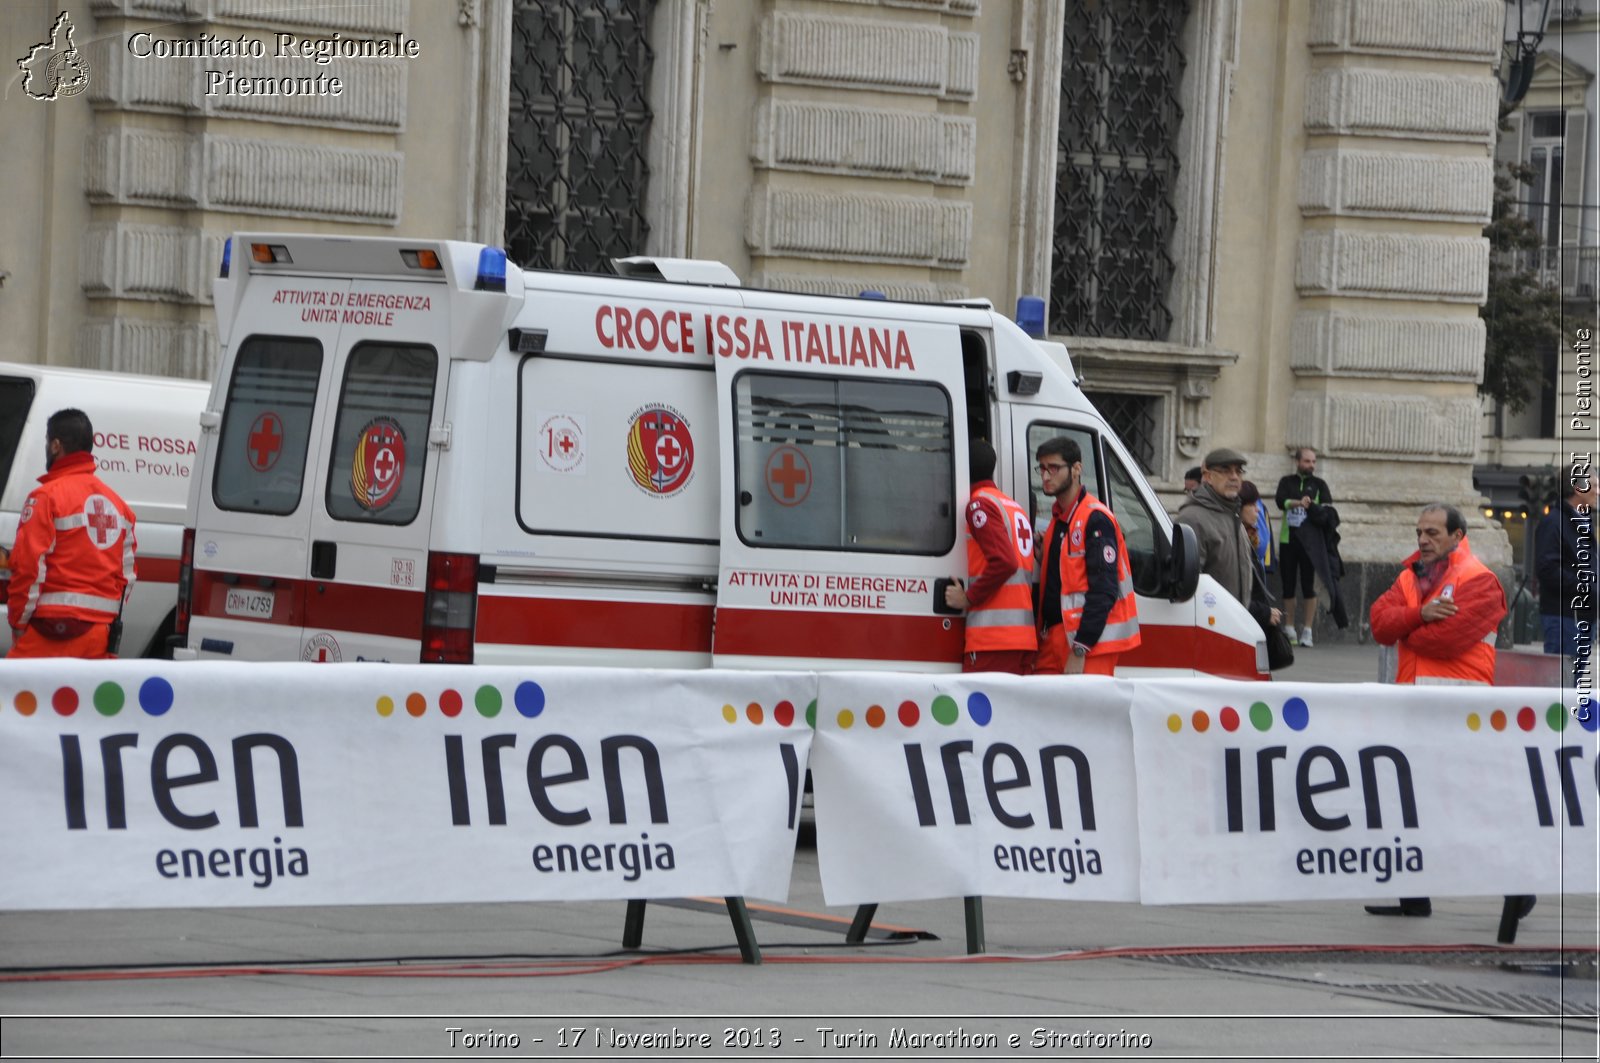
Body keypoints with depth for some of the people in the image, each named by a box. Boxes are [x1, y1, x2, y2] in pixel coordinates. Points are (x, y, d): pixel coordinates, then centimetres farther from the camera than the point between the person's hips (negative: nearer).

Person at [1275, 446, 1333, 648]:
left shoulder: (1319, 484, 7)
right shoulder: (1287, 482, 8)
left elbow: (1327, 506, -8)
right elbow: (1281, 501, -10)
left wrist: (1315, 506, -31)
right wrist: (1299, 503, -30)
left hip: (1309, 541, -1)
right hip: (1288, 539, 1)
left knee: (1308, 586, -3)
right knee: (1288, 585, 5)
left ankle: (1307, 631, -1)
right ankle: (1290, 630, 12)